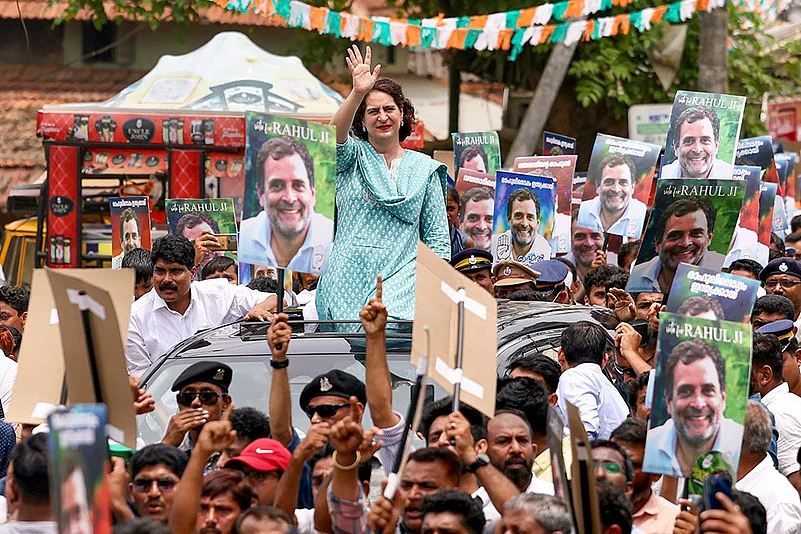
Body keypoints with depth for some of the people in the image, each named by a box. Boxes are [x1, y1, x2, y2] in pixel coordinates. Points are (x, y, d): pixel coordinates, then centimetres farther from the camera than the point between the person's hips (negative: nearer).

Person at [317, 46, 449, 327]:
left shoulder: (424, 168, 14)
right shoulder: (352, 158, 12)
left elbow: (437, 237, 13)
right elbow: (334, 136, -14)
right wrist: (357, 93, -29)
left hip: (400, 278, 0)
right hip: (349, 279, 0)